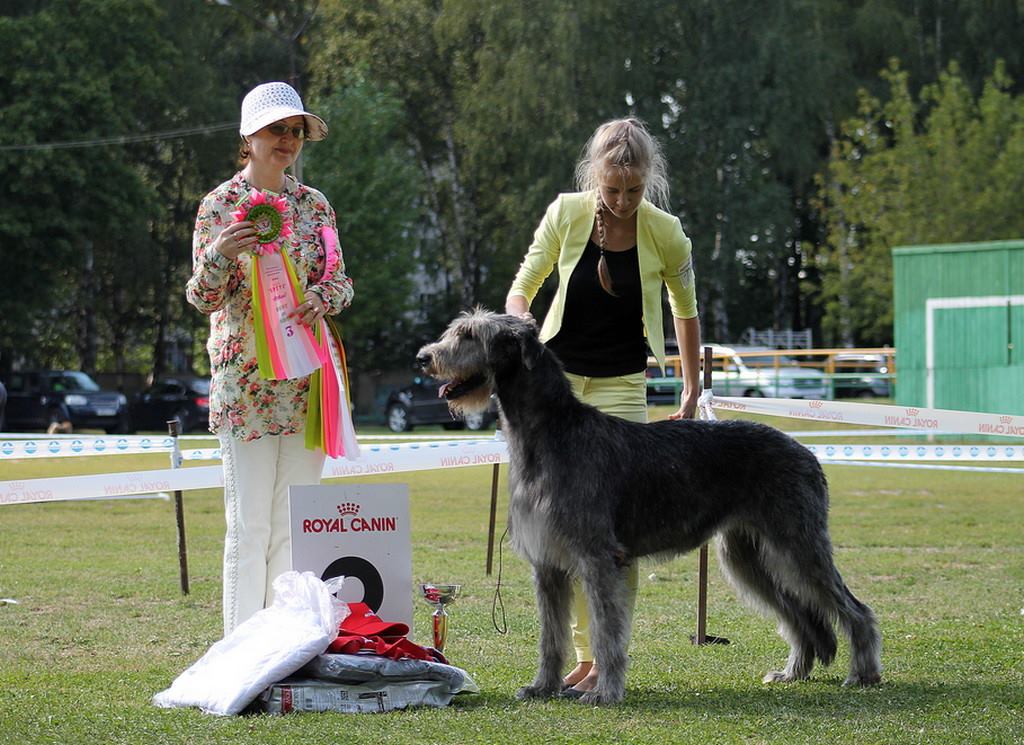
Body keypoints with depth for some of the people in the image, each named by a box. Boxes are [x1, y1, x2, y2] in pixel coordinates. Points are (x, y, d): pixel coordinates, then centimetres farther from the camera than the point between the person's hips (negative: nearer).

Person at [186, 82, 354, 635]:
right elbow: (203, 298, -2)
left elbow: (341, 282, 13)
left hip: (305, 381, 4)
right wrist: (218, 256, -23)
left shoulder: (314, 205, 12)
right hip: (245, 379, -4)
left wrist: (323, 296, -10)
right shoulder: (220, 205, 0)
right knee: (249, 525, -6)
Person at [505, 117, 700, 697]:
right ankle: (584, 653, 7)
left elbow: (686, 310, 6)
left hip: (621, 387, -2)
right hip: (556, 376, 2)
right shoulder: (566, 214, -8)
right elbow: (523, 288, 2)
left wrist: (692, 390, 11)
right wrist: (519, 323, -21)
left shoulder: (666, 233, -10)